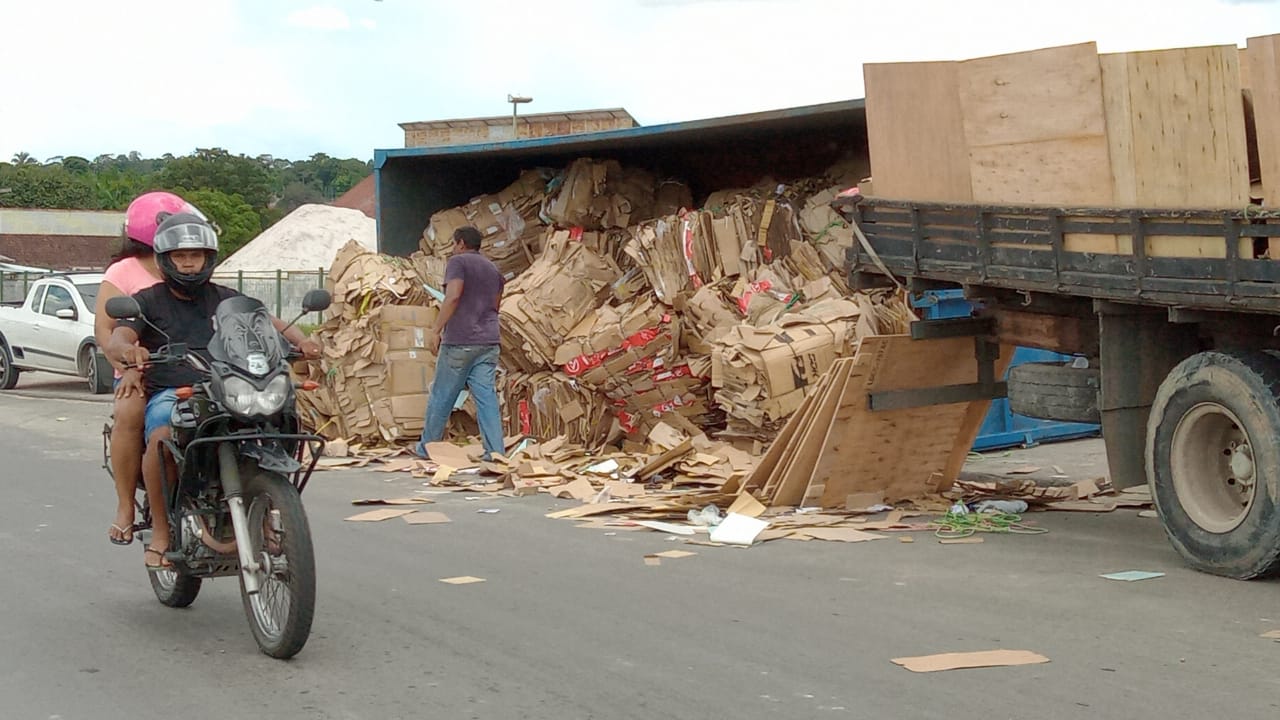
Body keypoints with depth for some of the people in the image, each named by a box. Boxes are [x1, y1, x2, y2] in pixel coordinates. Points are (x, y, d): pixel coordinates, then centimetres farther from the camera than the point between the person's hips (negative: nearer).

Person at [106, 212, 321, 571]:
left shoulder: (225, 299, 22)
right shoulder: (148, 301, 13)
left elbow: (268, 323, 10)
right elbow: (115, 341, -4)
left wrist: (299, 340, -13)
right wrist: (127, 350, -30)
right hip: (168, 393, -2)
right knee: (162, 437, -37)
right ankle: (160, 531, -24)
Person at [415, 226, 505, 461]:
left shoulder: (458, 262, -3)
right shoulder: (493, 269, 19)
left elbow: (453, 296, -17)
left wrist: (435, 330, -16)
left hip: (459, 341, -6)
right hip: (489, 342, 6)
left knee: (441, 397, 6)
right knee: (486, 397, 1)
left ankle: (428, 448, 16)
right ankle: (495, 451, -7)